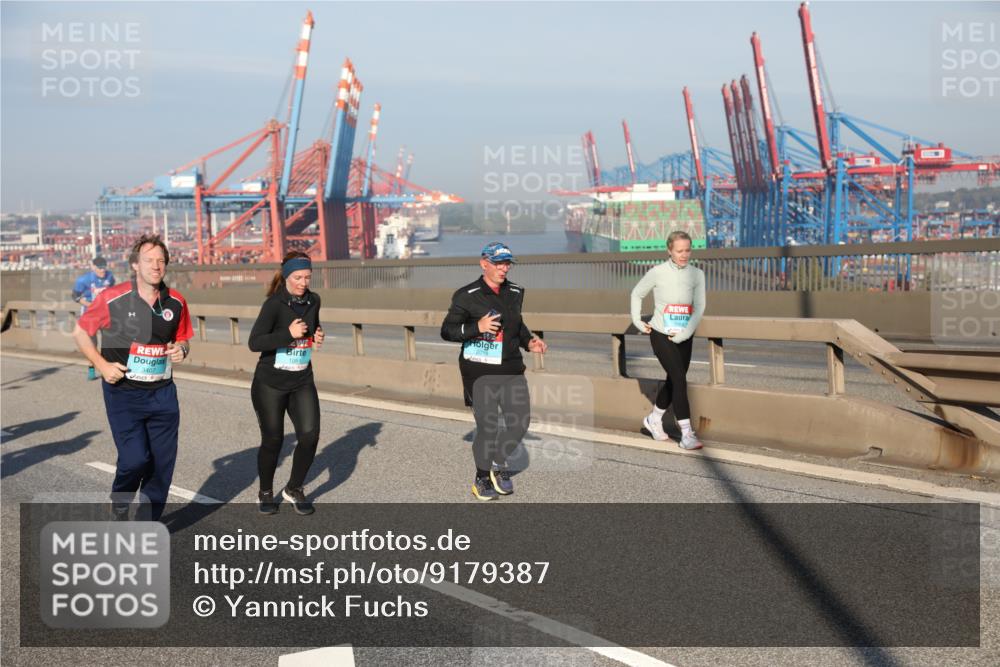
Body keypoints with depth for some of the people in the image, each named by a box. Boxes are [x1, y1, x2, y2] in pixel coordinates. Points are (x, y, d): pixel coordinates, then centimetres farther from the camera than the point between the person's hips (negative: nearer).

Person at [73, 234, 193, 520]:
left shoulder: (176, 301, 2)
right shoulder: (113, 298, -9)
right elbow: (80, 332, 2)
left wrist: (181, 351, -7)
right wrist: (102, 365, -8)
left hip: (163, 392, 4)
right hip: (124, 392, -4)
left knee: (163, 461, 5)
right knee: (135, 459, -13)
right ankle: (120, 503, 20)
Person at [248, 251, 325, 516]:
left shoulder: (313, 301, 2)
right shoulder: (274, 304, -16)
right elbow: (254, 343, -22)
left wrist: (318, 336, 0)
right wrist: (289, 334, -29)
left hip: (302, 382, 4)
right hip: (270, 384, -4)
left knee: (310, 435, -9)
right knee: (272, 440, 5)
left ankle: (294, 489, 14)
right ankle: (266, 493, 30)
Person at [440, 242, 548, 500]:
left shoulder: (515, 292, 9)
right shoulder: (467, 295, -8)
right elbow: (446, 331, -7)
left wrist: (529, 342, 8)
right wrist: (477, 327, -21)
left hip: (512, 371, 5)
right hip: (480, 373, -5)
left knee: (519, 423, 2)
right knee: (487, 427, -1)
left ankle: (498, 464, 28)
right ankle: (482, 478, 20)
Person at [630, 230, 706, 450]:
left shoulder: (696, 274, -1)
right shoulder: (658, 272, -8)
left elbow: (699, 307, -6)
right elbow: (637, 294, 8)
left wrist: (686, 333, -17)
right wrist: (637, 320, 1)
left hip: (683, 338, 4)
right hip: (661, 335, -4)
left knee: (673, 382, 14)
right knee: (679, 380, -15)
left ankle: (654, 419, 38)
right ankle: (686, 434, -14)